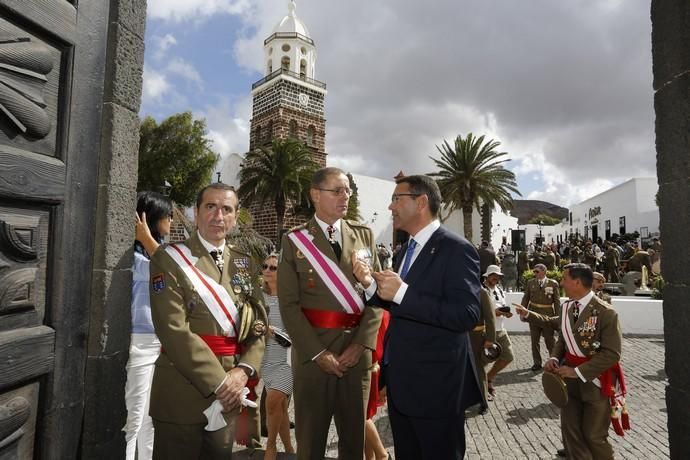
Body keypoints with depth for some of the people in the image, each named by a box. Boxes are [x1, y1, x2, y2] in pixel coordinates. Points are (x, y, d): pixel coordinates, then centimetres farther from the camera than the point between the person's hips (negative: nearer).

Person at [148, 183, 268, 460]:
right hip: (182, 393, -5)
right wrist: (219, 382, -16)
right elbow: (173, 330, -16)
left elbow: (259, 324, 6)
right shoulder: (169, 258, -7)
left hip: (229, 395, 5)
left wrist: (243, 371, -10)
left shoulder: (244, 263, 8)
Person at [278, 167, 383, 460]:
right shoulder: (294, 240, -2)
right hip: (312, 352, -2)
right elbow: (289, 305, -6)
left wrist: (361, 344, -8)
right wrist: (318, 352, -12)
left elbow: (377, 294, 2)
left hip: (357, 351, 3)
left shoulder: (364, 235, 6)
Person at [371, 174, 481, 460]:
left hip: (436, 386, -8)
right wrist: (373, 285, -7)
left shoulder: (456, 249, -16)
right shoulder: (405, 251, 10)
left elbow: (467, 315, -26)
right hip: (400, 382, 8)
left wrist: (402, 292, -27)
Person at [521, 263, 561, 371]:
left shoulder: (553, 283, -5)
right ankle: (537, 363, 23)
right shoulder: (530, 283, 2)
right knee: (534, 340, 10)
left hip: (548, 316, -3)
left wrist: (557, 316, -6)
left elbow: (557, 301, -4)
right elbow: (525, 298, 6)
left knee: (550, 340, 8)